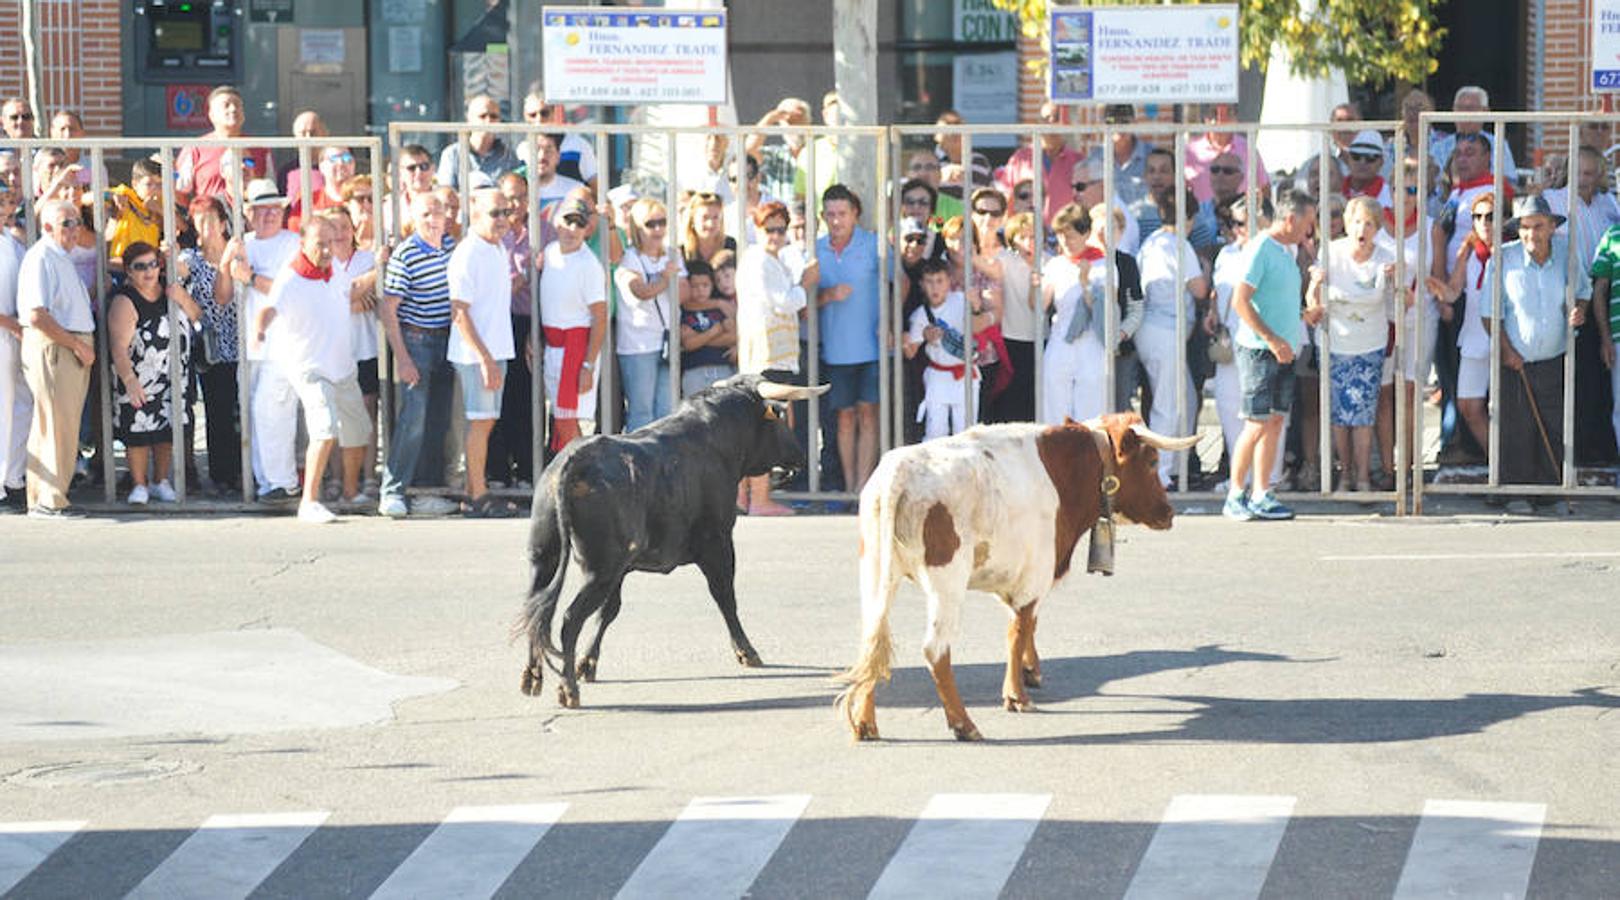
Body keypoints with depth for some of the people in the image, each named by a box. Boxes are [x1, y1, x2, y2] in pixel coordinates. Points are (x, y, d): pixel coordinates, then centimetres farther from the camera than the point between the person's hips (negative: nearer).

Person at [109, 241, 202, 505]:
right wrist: (129, 381, -38)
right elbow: (119, 347, -25)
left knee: (166, 432, 10)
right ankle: (139, 485, 9)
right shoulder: (124, 302, -17)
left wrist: (183, 299, -15)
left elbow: (197, 317, 6)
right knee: (139, 433, -3)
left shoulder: (167, 289, 3)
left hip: (174, 380, 5)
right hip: (140, 381, -5)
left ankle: (162, 482, 23)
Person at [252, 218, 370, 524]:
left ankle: (351, 492, 40)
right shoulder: (290, 281, -21)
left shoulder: (333, 270, 3)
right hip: (309, 368, -8)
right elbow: (270, 308, -41)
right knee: (326, 428, -26)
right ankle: (309, 502, -25)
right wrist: (260, 328, -62)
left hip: (343, 366, 8)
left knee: (357, 433, 18)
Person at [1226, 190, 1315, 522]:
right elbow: (1240, 301, -19)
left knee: (1275, 422, 7)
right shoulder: (1261, 249, -12)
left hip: (1283, 350, 9)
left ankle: (1261, 496, 11)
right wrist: (1272, 339, -20)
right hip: (1259, 349, -9)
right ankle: (1235, 496, 0)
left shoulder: (1287, 252, 15)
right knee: (1257, 424, -8)